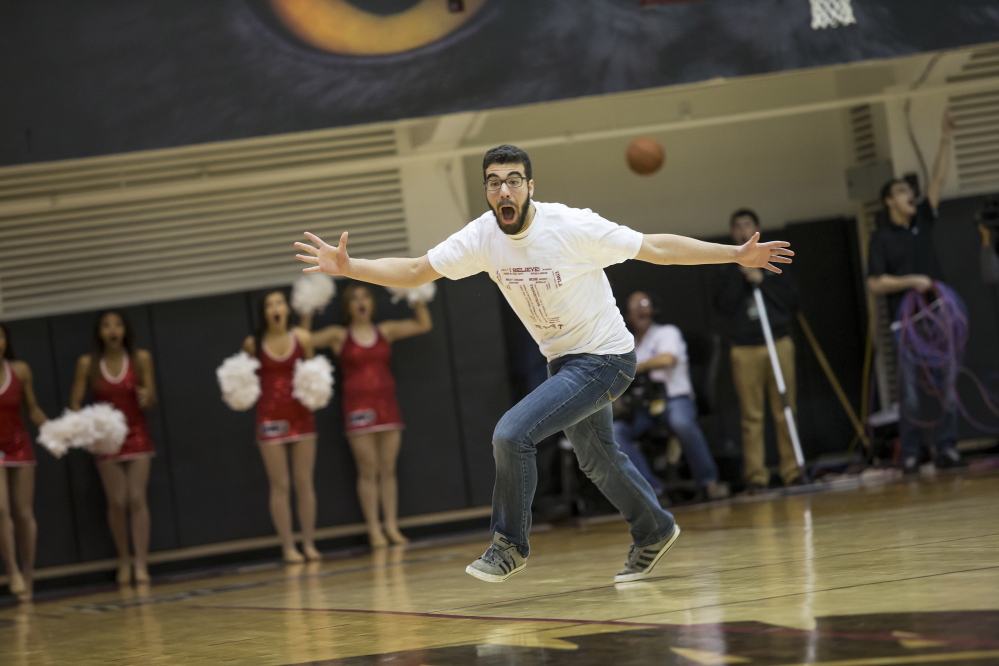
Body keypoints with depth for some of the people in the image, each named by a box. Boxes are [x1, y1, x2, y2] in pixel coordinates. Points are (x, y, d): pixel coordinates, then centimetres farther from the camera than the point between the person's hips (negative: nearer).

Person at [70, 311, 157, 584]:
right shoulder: (87, 364, -5)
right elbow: (75, 402, -1)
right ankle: (123, 560, 15)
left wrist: (147, 398, -25)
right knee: (117, 502, -2)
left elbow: (151, 400, -2)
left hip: (136, 435, 0)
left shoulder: (141, 358, -3)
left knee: (137, 498, -8)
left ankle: (141, 563, -6)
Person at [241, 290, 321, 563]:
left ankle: (309, 543, 10)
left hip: (300, 415, 1)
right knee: (280, 485, 0)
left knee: (305, 482, 4)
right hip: (270, 416, -1)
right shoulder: (253, 344, -4)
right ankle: (288, 546, 4)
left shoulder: (302, 338, -1)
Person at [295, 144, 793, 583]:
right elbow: (413, 271, -5)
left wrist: (737, 254, -19)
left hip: (604, 359, -7)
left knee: (512, 434, -19)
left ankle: (511, 545, -1)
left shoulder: (574, 227, -25)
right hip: (562, 360, 7)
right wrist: (348, 267, -20)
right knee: (597, 459, 22)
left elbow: (656, 248, -17)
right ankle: (654, 532, 46)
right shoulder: (482, 237, -11)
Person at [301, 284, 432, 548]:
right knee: (368, 471, -3)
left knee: (388, 469, 3)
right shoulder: (339, 335, 5)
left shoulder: (386, 331, 11)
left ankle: (392, 527, 5)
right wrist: (306, 315, -4)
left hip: (387, 405, 3)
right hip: (358, 407, -2)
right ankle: (374, 530, -1)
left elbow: (424, 324, 14)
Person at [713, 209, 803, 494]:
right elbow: (724, 306, -1)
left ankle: (792, 470, 1)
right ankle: (756, 476, -3)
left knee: (785, 411, -3)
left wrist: (761, 281, -6)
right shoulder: (728, 270, 12)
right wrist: (740, 273, -6)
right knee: (752, 416, -4)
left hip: (779, 344, 0)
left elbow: (791, 300, 3)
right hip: (744, 349, 0)